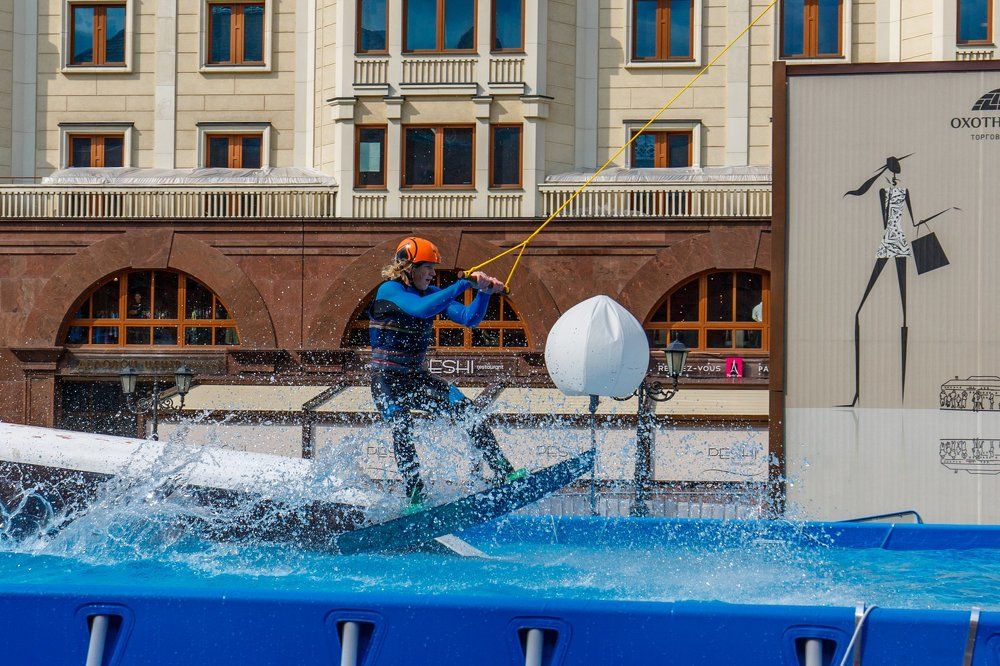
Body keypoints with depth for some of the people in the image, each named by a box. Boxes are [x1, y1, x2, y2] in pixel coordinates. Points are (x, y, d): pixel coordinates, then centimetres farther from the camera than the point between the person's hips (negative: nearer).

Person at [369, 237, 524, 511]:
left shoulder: (432, 293, 6)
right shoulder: (389, 290, -15)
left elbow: (470, 318, 2)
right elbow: (421, 309, -34)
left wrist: (484, 292, -16)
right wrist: (465, 284, -31)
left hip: (416, 377, 6)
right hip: (387, 379, -6)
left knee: (468, 411, -9)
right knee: (402, 434, -21)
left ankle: (504, 473, -11)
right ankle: (415, 498, -16)